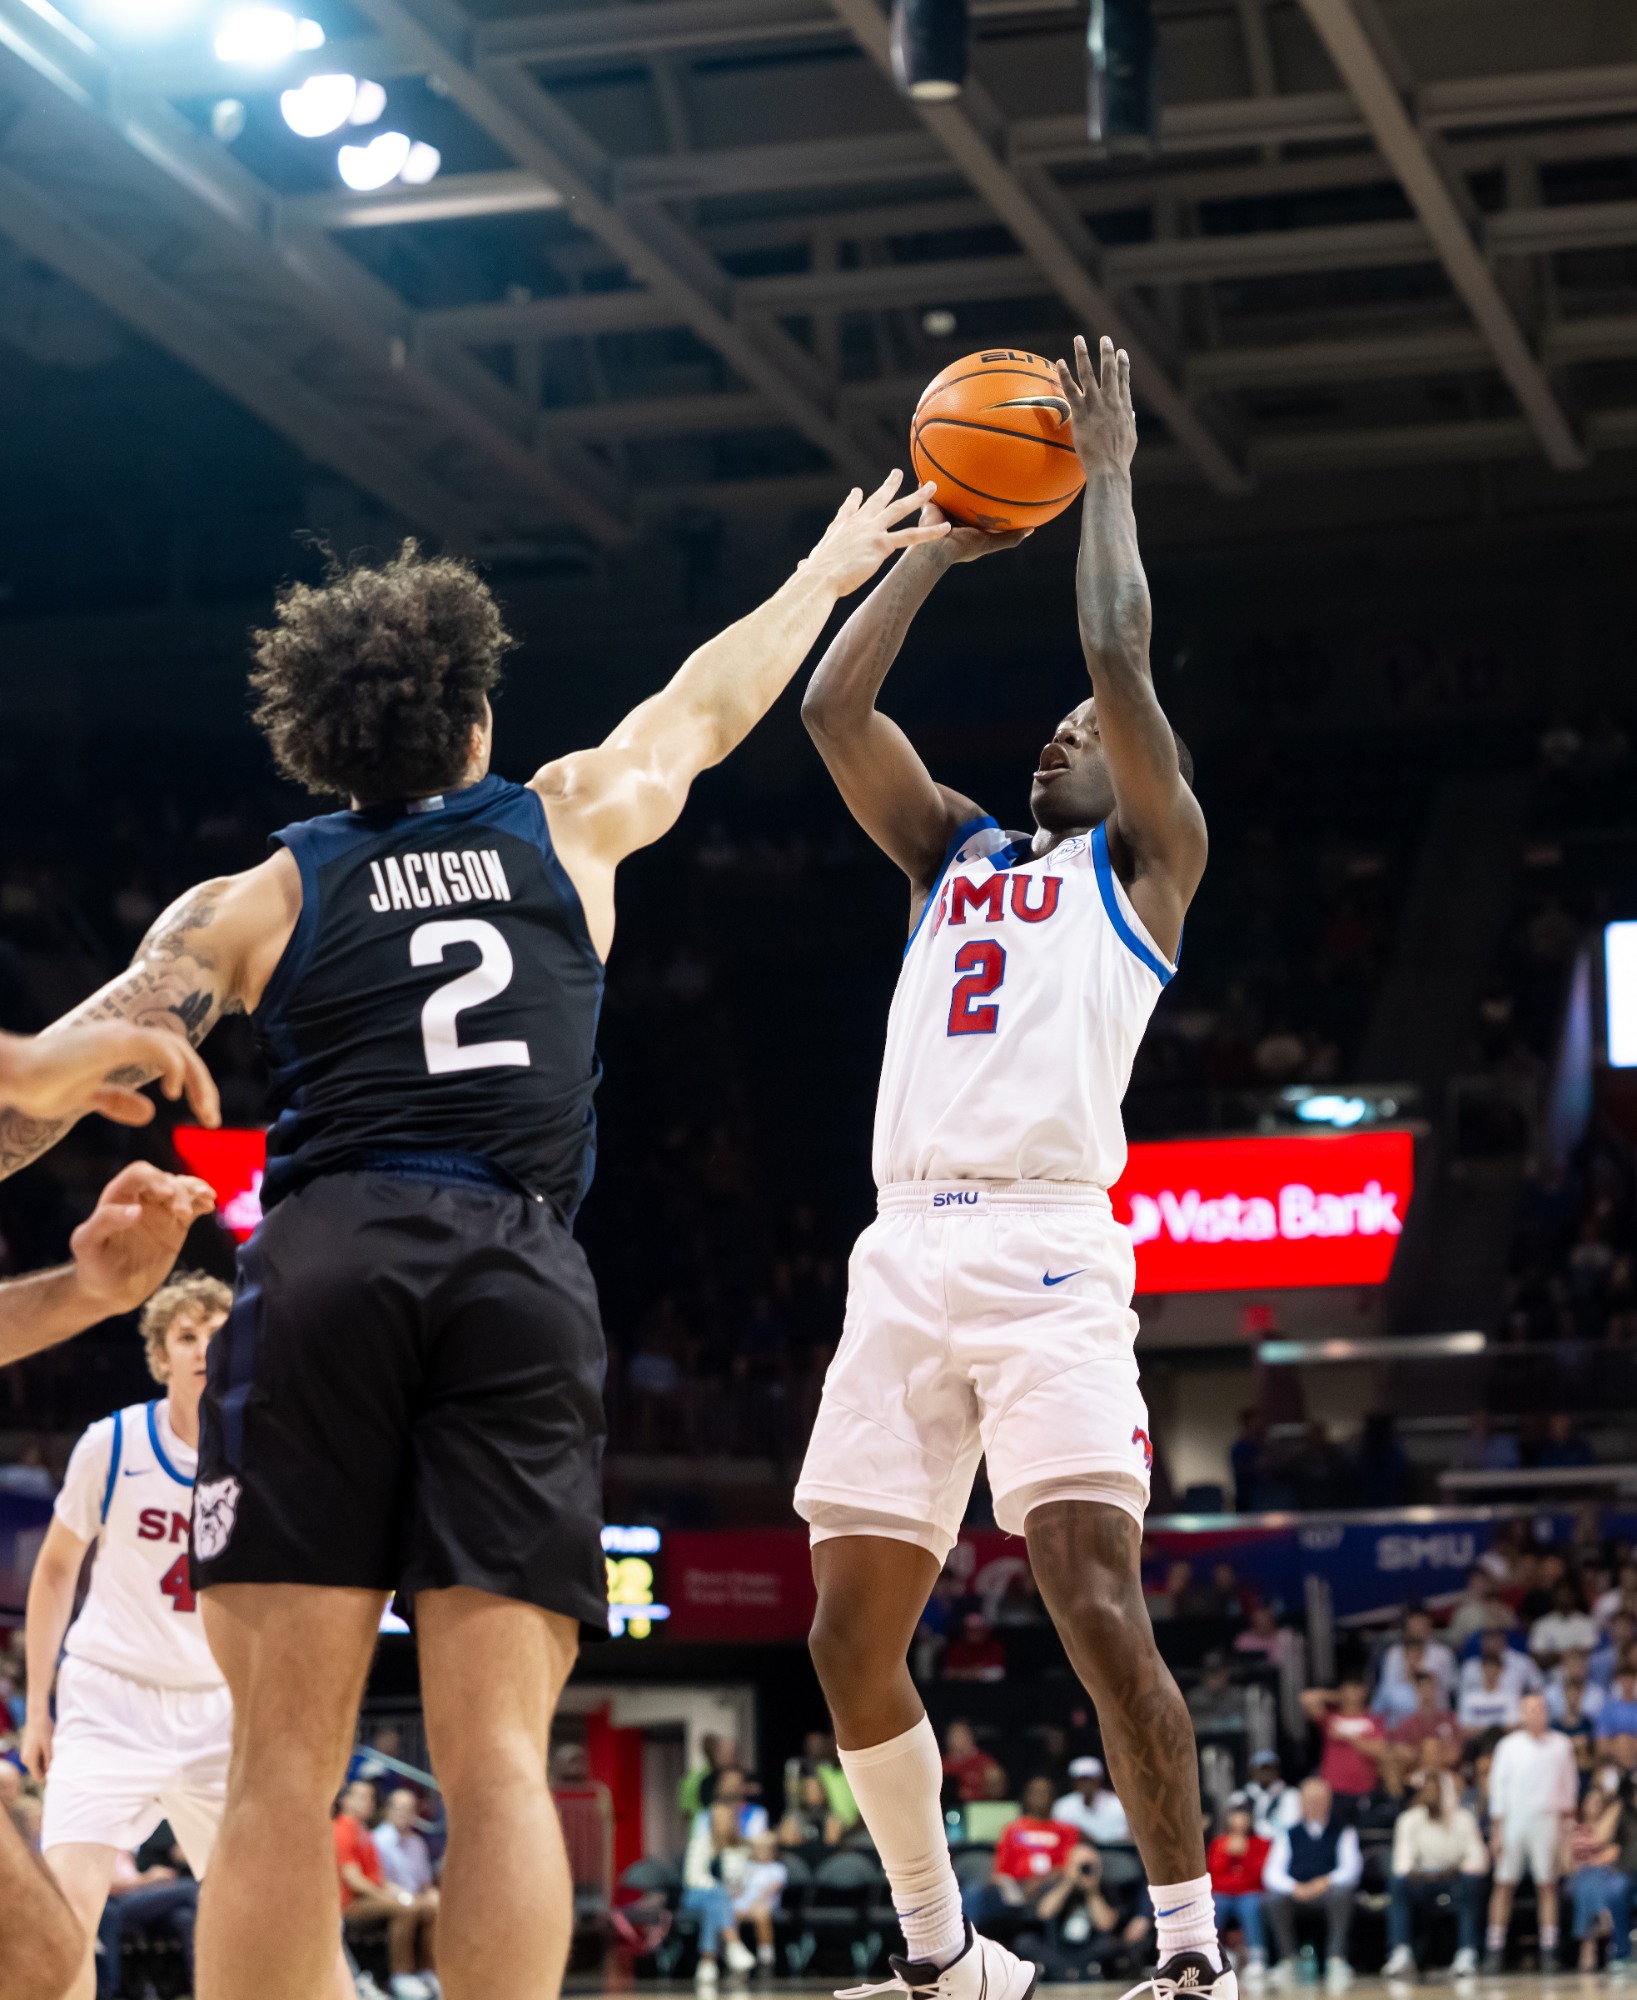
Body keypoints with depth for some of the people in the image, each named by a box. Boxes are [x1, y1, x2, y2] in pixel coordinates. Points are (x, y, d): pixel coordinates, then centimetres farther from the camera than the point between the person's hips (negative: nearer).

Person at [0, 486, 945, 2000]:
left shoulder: (257, 900, 16)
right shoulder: (568, 822, 20)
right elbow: (708, 708, 39)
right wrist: (824, 576, 56)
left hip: (327, 1262, -1)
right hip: (524, 1280, 1)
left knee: (285, 1772, -6)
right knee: (501, 1764, -5)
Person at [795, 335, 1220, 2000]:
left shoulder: (1147, 856, 12)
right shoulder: (952, 851, 26)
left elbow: (1123, 653, 0)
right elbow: (834, 707, 17)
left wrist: (1106, 474, 11)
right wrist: (940, 539, 23)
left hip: (1050, 1250, -6)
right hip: (906, 1253, 6)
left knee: (1098, 1609, -18)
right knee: (851, 1638, 4)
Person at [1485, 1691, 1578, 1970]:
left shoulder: (1561, 1745, 7)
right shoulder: (1509, 1746, 3)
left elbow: (1569, 1784, 12)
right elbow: (1498, 1786, 3)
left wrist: (1566, 1819, 5)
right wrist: (1496, 1829, -1)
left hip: (1547, 1819, 1)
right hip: (1513, 1819, -1)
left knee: (1548, 1884, 0)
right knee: (1504, 1883, -2)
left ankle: (1549, 1948, 2)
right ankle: (1494, 1948, -1)